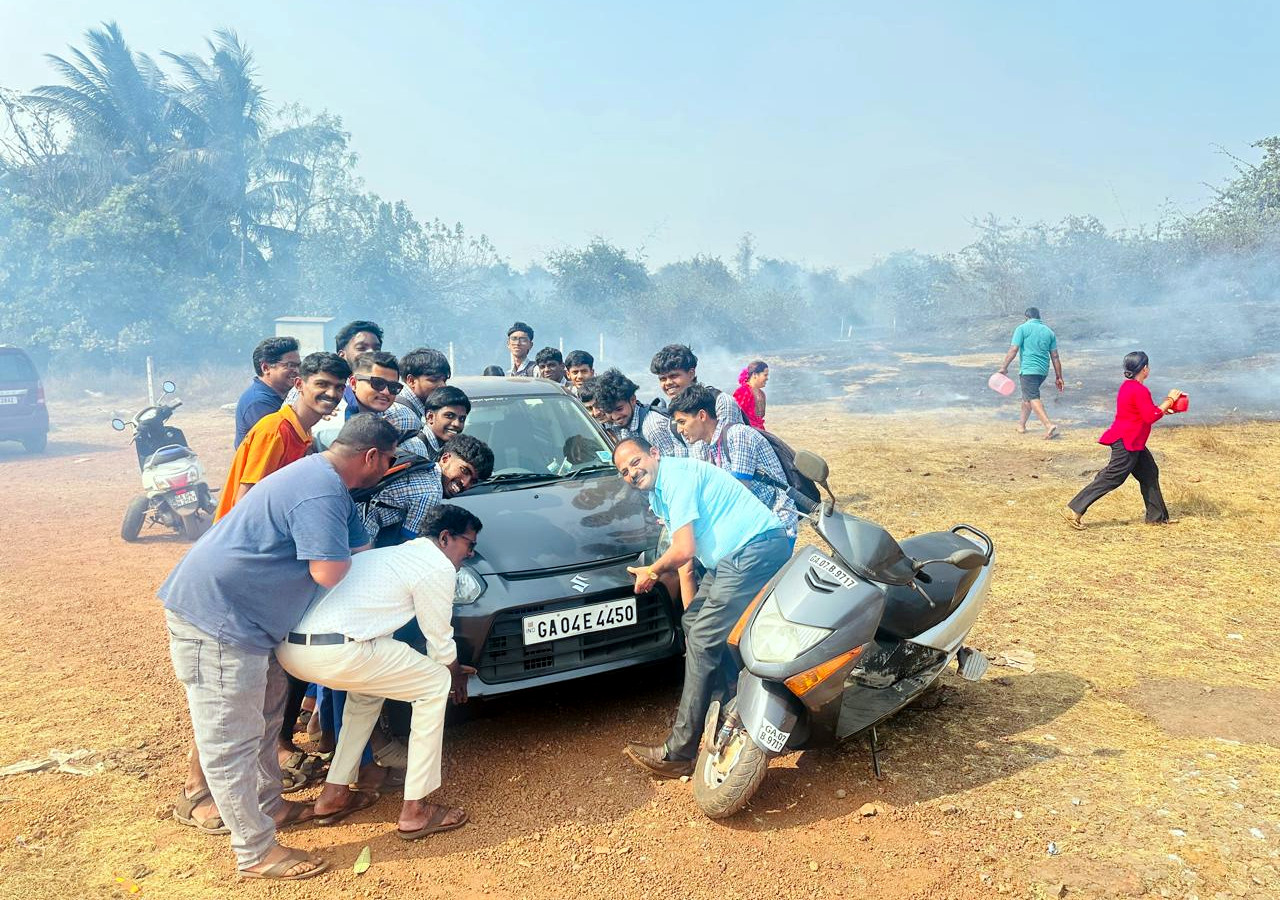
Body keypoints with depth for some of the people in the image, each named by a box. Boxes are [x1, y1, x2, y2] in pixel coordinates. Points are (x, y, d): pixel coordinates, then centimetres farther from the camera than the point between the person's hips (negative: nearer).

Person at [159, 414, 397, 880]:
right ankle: (256, 853, 11)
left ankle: (270, 805, 38)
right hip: (215, 618, -11)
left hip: (244, 616, 11)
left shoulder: (323, 475, 10)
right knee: (232, 741, 0)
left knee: (264, 713, 22)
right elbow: (329, 572, -27)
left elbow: (357, 545, 19)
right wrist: (349, 557, -5)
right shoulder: (322, 494, -24)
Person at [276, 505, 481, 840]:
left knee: (369, 685, 35)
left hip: (288, 646, 9)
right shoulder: (437, 566, 2)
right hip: (335, 652, -9)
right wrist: (456, 676, 31)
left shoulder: (394, 553, 29)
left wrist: (451, 668, 43)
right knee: (435, 684, 8)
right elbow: (440, 641, 8)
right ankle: (415, 811, 12)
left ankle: (334, 794, 35)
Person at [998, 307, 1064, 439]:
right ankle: (1021, 425, 32)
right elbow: (1055, 356, 11)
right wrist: (1059, 377, 13)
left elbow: (1013, 350, -12)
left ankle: (1049, 425, -29)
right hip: (1043, 370, 7)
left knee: (1033, 399, -12)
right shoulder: (1049, 331, 13)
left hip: (1028, 370, -6)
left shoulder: (1022, 328, -2)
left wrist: (1004, 367, -6)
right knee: (1027, 396, 22)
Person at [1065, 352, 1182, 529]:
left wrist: (1164, 408, 15)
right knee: (1111, 478, -9)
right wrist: (1169, 400, -10)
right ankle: (1074, 510, -11)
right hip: (1127, 443, -11)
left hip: (1132, 443, 11)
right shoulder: (1139, 390, -19)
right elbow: (1151, 417, -19)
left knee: (1149, 473, 17)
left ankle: (1157, 516, 26)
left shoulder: (1128, 386, 11)